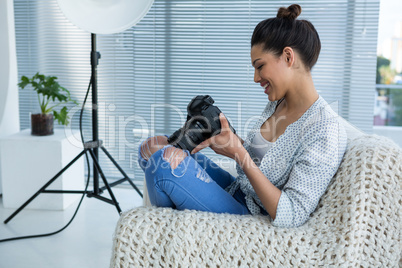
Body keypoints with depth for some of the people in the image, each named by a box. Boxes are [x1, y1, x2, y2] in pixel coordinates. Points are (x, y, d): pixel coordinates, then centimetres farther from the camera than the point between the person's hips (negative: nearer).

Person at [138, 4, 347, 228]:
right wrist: (228, 138, -4)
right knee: (155, 144, 7)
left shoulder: (325, 130, -24)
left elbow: (289, 216, -26)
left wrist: (239, 154, -26)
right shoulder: (277, 103, 3)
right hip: (237, 192, 9)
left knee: (167, 157, -23)